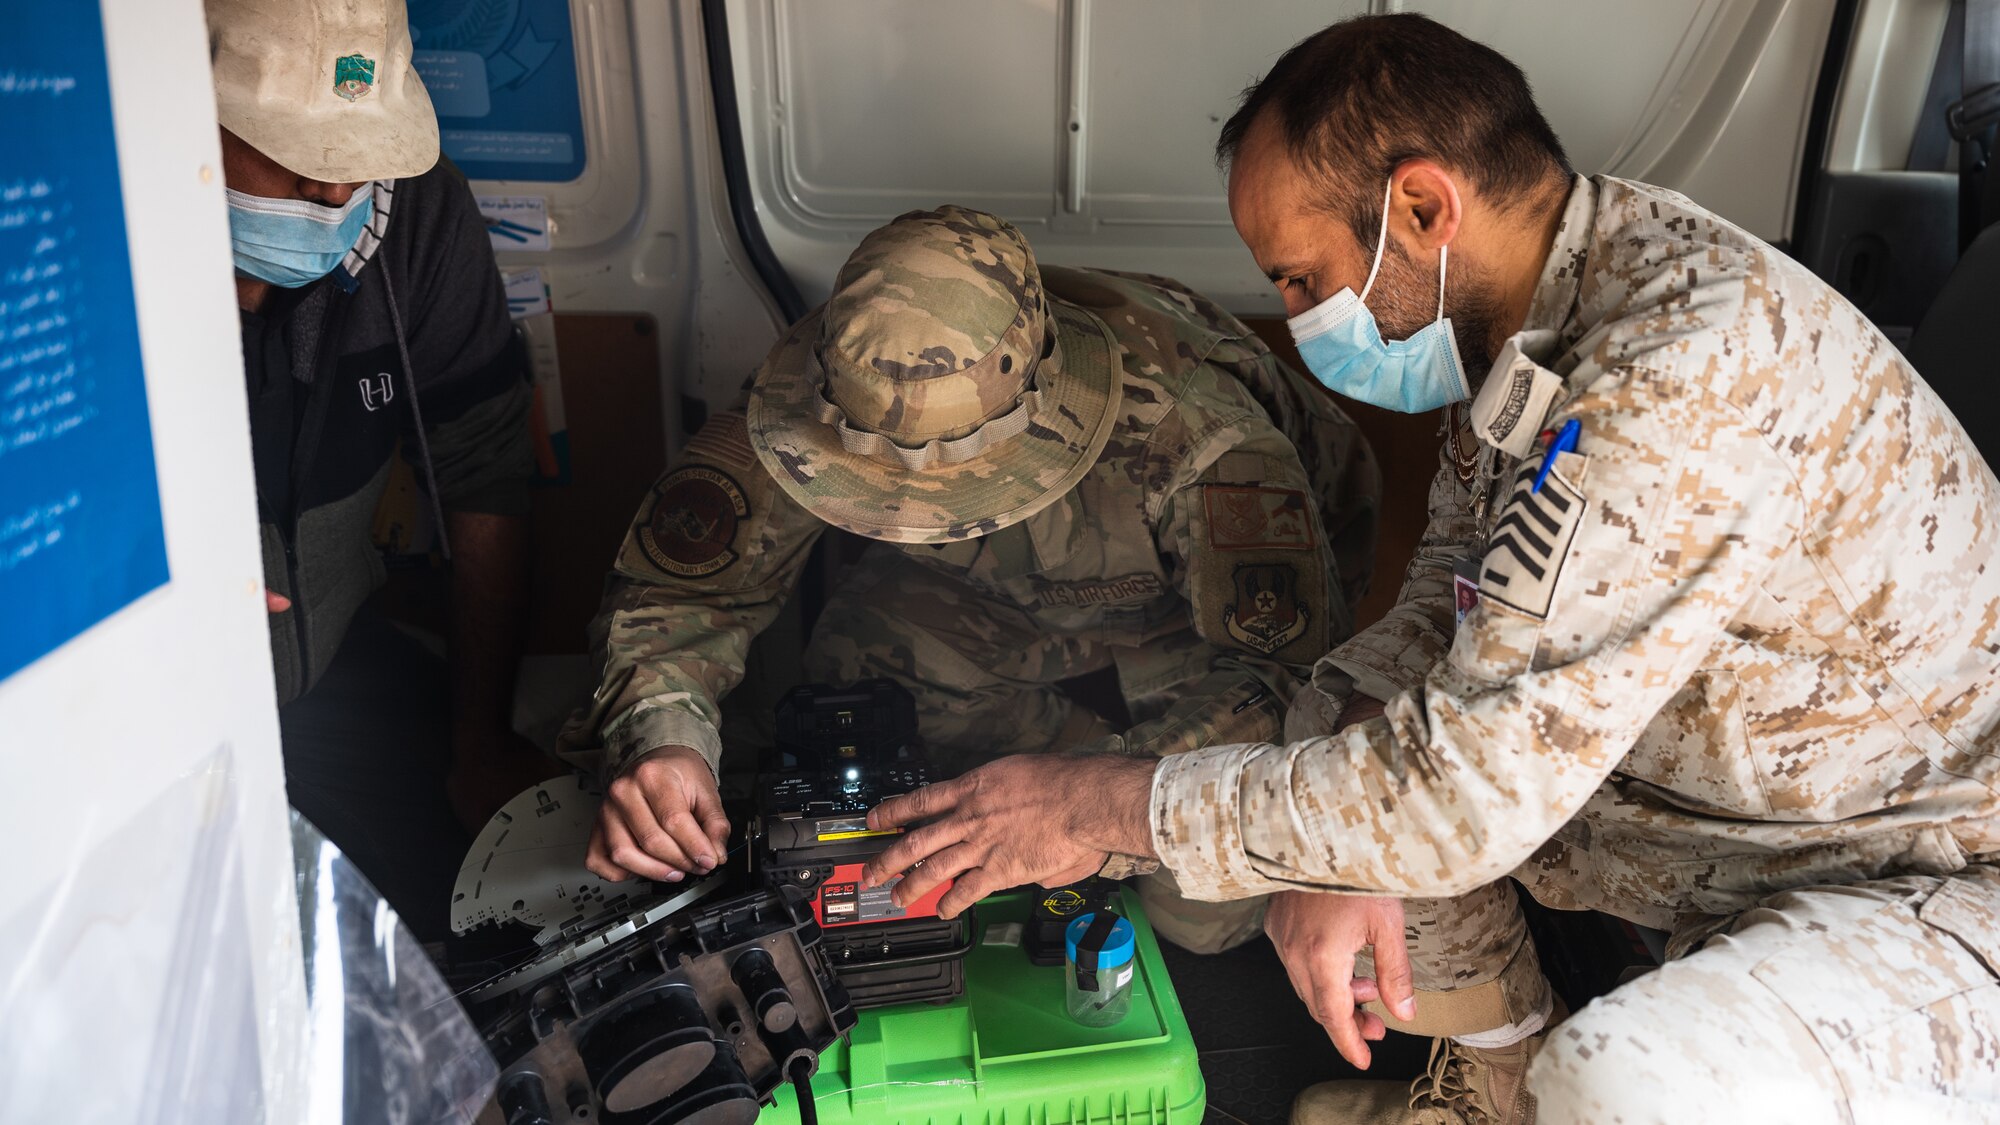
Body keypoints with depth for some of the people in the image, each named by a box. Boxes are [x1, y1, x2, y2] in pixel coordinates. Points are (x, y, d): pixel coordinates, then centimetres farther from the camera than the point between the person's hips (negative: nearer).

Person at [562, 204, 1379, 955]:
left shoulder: (1187, 430, -42)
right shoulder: (834, 382, -30)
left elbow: (1286, 660, -36)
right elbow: (682, 583, -22)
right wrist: (657, 734, -43)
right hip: (995, 586, 4)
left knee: (1204, 914, -21)